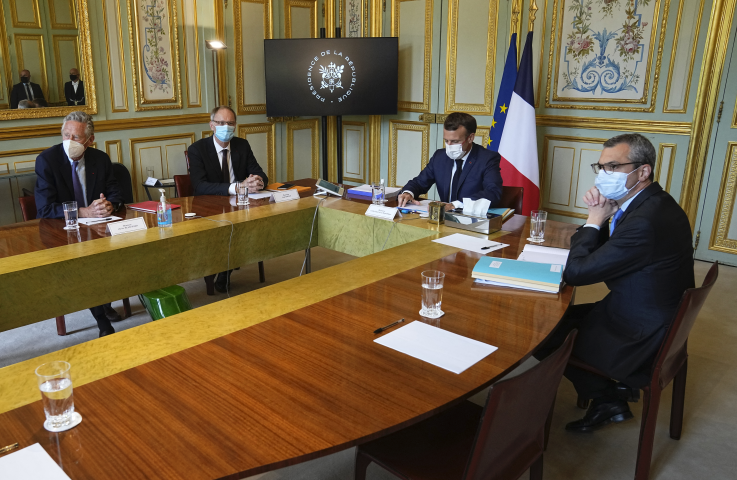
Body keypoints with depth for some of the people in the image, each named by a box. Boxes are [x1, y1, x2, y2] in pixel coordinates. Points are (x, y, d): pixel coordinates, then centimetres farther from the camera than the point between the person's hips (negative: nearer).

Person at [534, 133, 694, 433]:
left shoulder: (645, 221, -32)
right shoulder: (654, 204, 1)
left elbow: (574, 273, -26)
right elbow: (598, 254, 9)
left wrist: (595, 220, -15)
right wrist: (599, 220, -9)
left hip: (639, 339, -9)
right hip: (654, 320, 9)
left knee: (542, 337, 2)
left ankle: (609, 396, 19)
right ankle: (614, 388, 20)